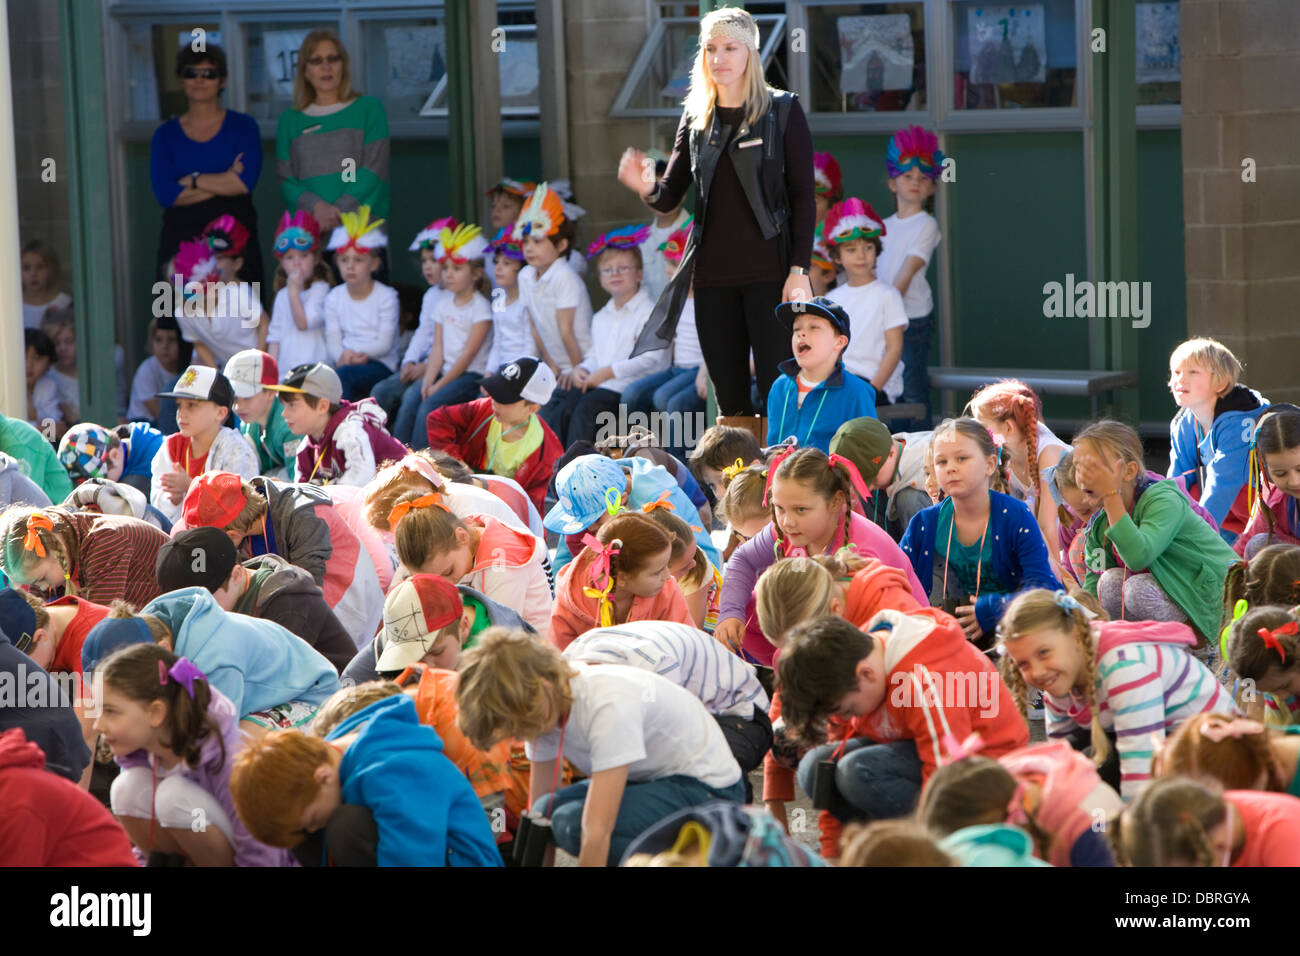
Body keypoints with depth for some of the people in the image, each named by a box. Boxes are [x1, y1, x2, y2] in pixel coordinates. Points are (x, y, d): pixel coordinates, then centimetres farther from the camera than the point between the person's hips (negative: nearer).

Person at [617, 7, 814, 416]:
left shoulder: (782, 111, 0)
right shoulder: (696, 116, 12)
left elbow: (803, 195, -2)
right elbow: (670, 196, 10)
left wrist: (800, 271, -11)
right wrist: (646, 187, -14)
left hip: (769, 272, -4)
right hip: (713, 275, 4)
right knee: (729, 398, 5)